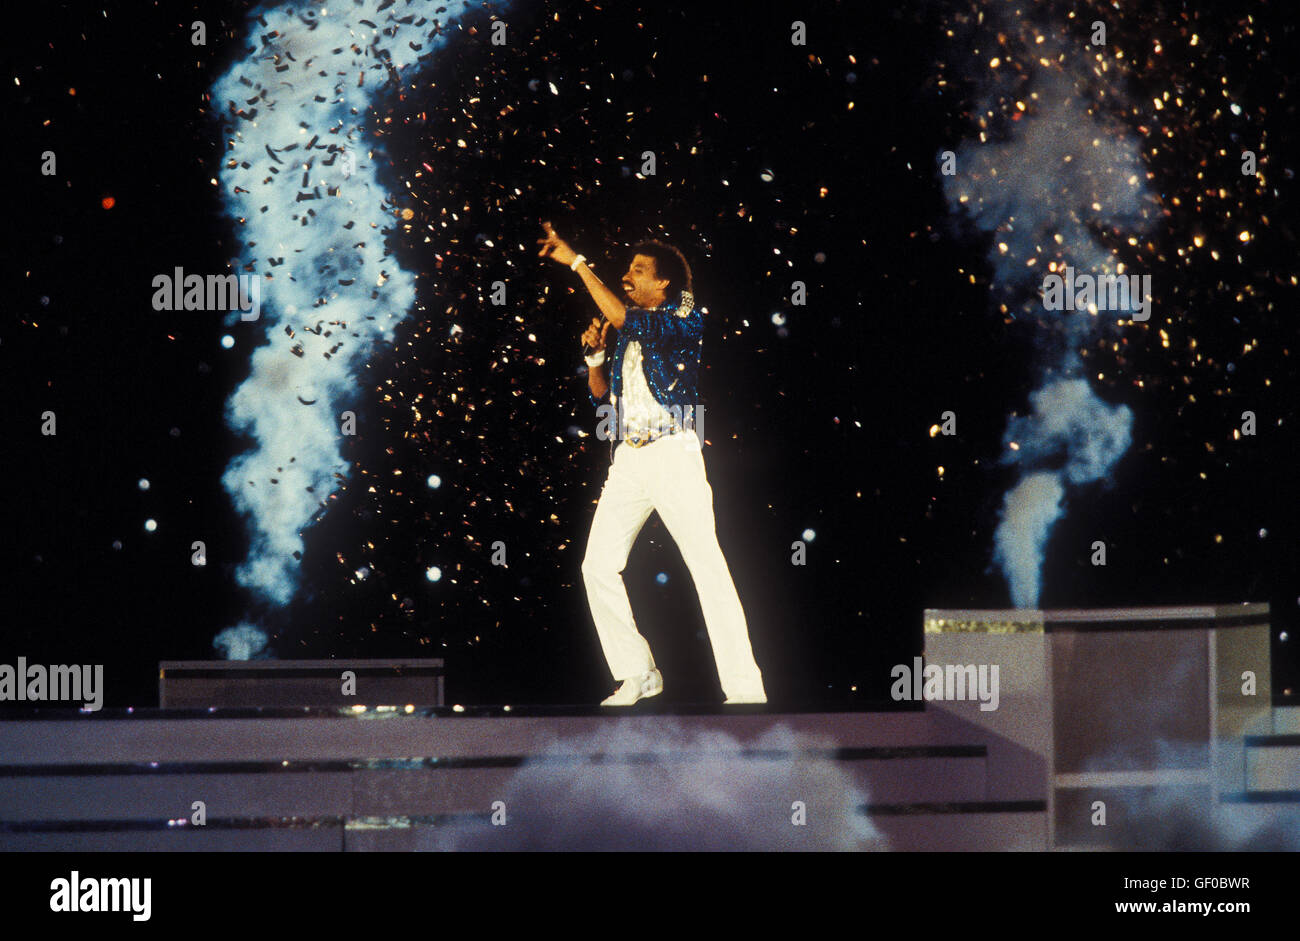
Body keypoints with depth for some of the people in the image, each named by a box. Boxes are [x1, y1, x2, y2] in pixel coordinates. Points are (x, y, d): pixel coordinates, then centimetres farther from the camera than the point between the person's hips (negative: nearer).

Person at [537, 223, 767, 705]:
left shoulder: (686, 322, -3)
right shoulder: (629, 331, 18)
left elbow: (621, 315, -17)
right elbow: (600, 390, 23)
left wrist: (576, 262, -15)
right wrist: (595, 353, 4)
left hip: (673, 453, -7)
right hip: (627, 459, 7)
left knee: (707, 566, -11)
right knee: (598, 565, -1)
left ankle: (745, 688, -12)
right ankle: (637, 674, 8)